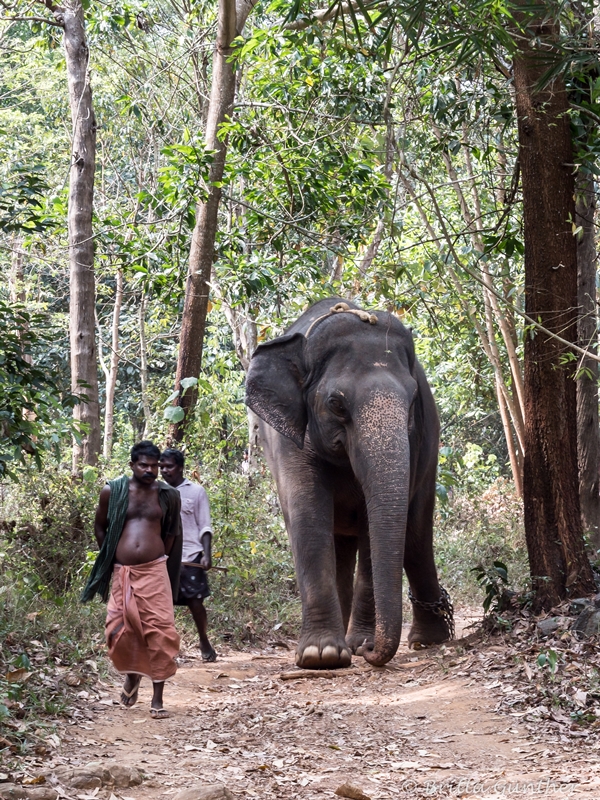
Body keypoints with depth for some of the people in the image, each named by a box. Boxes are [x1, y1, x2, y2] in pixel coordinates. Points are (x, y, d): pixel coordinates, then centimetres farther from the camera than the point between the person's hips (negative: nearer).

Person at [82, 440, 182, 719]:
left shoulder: (168, 496, 4)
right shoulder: (112, 491, 2)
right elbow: (100, 527, 15)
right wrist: (111, 557, 12)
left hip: (154, 571, -1)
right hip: (122, 573, 1)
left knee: (160, 632, -8)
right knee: (120, 630, 1)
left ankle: (157, 699, -3)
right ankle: (132, 674, 33)